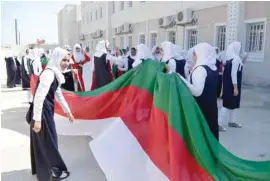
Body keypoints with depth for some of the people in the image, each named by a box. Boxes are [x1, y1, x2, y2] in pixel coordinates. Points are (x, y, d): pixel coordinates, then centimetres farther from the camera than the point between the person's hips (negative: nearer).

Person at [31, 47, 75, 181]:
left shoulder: (56, 74, 11)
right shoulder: (49, 73, -21)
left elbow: (58, 94, 20)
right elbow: (39, 96, -26)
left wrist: (67, 111, 26)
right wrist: (37, 119, -27)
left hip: (46, 111, 10)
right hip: (42, 112, -10)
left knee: (43, 143, 22)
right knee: (48, 142, 6)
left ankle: (42, 169, 39)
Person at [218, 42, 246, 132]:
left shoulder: (230, 58, 9)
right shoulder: (236, 59, -19)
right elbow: (233, 74, -23)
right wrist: (235, 88, -22)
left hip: (228, 85, 10)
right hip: (232, 86, -9)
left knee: (234, 103, 19)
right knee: (228, 104, -5)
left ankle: (231, 121, 31)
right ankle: (218, 123, -4)